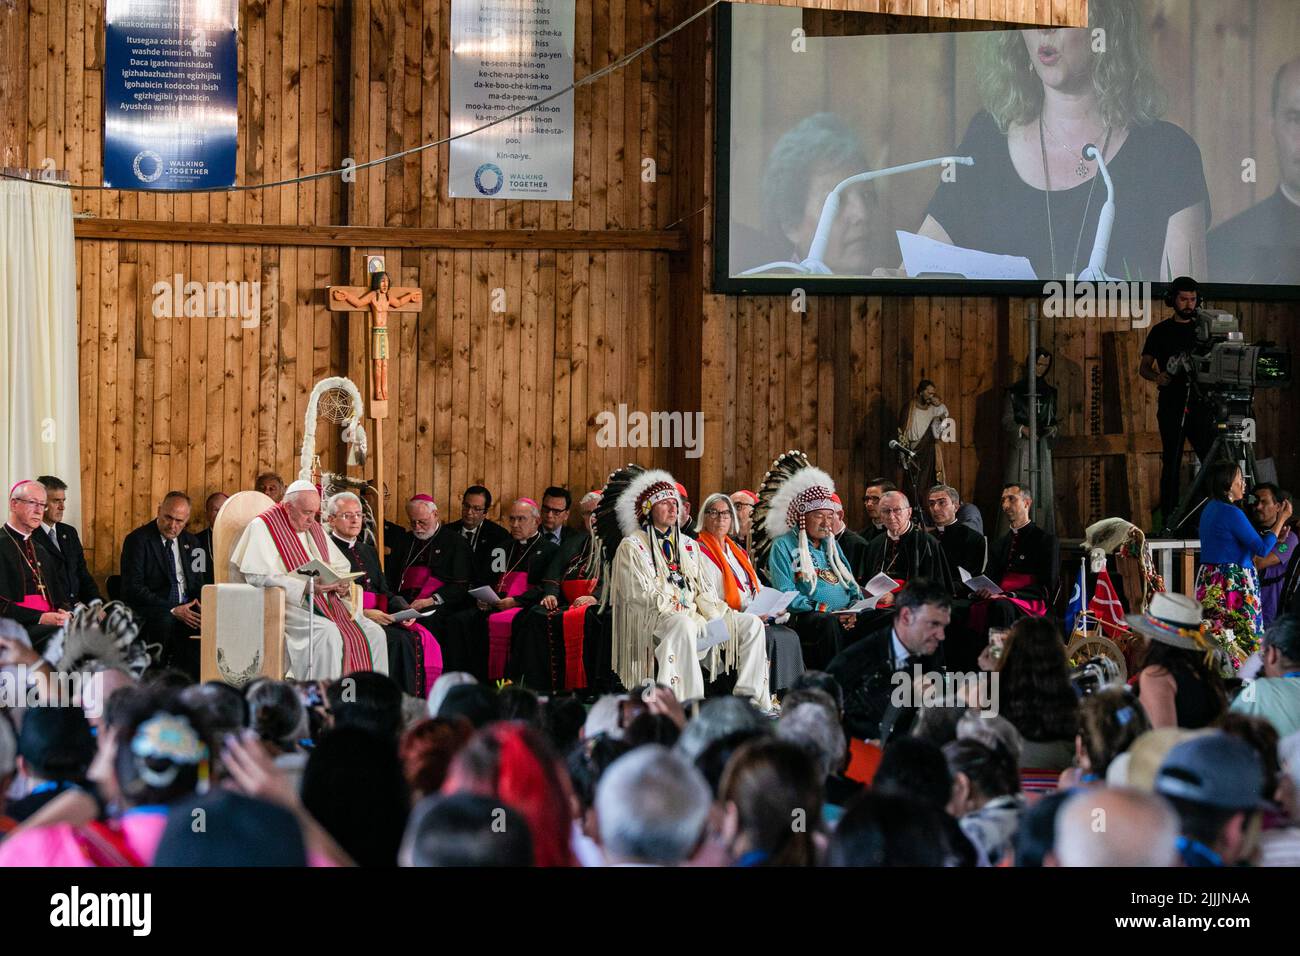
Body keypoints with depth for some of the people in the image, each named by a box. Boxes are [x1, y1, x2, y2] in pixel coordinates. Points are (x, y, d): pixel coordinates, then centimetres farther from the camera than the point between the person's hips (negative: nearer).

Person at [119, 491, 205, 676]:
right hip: (150, 611, -5)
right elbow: (133, 588, -11)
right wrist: (172, 610, -18)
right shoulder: (138, 540, -3)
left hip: (186, 609, 5)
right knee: (165, 621, -39)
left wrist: (200, 604, -4)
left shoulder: (190, 542, 16)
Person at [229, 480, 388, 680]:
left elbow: (342, 566, 21)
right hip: (288, 603, -7)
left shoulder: (315, 528, 19)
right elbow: (258, 577, -15)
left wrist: (343, 585, -5)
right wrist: (305, 587, -22)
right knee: (327, 634, -34)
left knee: (375, 633, -11)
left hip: (327, 601, 7)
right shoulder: (262, 526, -5)